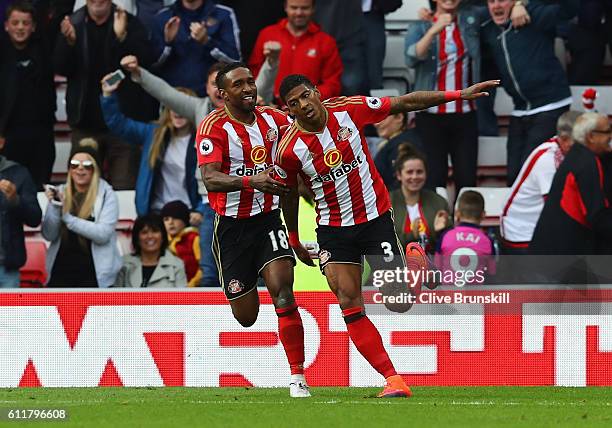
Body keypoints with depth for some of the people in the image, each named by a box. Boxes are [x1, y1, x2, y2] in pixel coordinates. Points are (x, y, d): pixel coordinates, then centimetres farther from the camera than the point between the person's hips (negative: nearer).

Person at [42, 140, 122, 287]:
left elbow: (103, 233, -15)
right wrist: (54, 206, -12)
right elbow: (48, 235, 4)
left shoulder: (106, 195, -1)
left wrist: (68, 218, -18)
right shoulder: (60, 193, 9)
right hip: (62, 271, 4)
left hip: (93, 273, -4)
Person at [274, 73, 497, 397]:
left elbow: (404, 104, -4)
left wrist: (459, 95, -5)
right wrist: (294, 241, 14)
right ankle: (393, 380, -6)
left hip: (375, 218, 0)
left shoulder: (348, 110, -13)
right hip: (333, 230, 0)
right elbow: (289, 195, 5)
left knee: (398, 303, -3)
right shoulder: (289, 150, -13)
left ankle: (416, 260, 30)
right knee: (349, 306, -11)